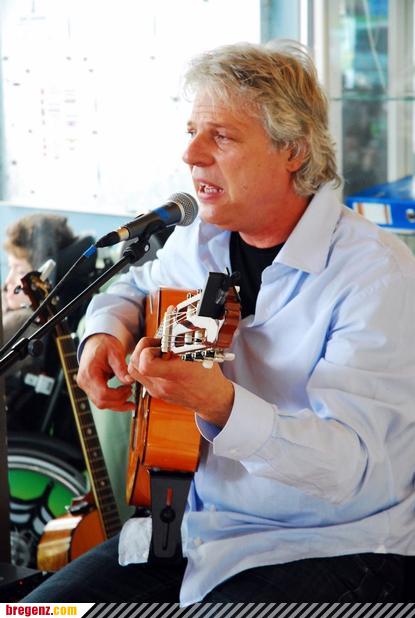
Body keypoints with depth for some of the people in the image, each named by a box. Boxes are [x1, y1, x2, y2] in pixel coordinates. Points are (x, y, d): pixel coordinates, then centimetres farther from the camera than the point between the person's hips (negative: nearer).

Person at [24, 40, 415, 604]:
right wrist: (106, 332, 2)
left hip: (331, 549, -6)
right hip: (194, 530, 6)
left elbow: (348, 467, -26)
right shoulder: (199, 243, 3)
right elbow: (134, 289, 26)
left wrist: (221, 405, -42)